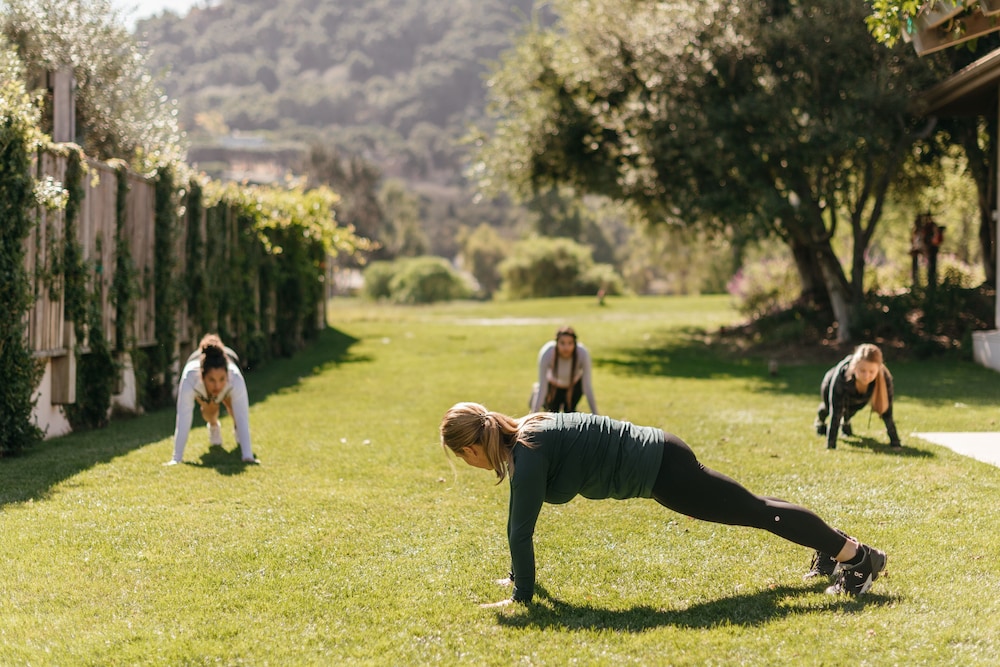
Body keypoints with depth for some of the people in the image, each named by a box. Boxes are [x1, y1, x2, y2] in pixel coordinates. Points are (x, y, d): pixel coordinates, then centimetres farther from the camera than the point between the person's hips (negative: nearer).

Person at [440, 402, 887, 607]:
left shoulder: (528, 454, -22)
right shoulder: (521, 436, 6)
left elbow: (521, 529, -21)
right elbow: (517, 521, 17)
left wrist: (520, 595, -14)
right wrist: (518, 573, 23)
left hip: (660, 471, -9)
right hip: (658, 459, 9)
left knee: (755, 512, -1)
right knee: (751, 508, 22)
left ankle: (859, 556, 8)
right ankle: (832, 547, 38)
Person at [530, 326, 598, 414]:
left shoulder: (583, 354, -37)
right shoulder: (546, 353, -38)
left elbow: (587, 387, -27)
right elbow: (542, 389, -32)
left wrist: (595, 415, -25)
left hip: (575, 383, 1)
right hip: (553, 383, 0)